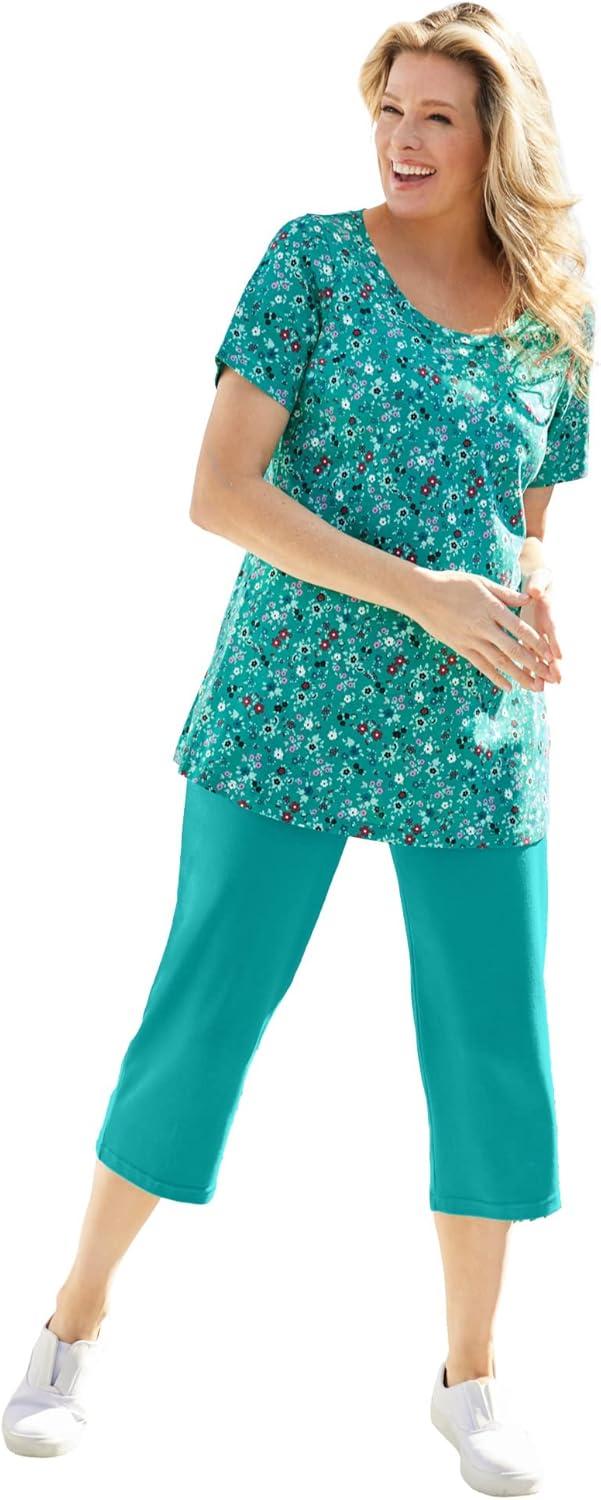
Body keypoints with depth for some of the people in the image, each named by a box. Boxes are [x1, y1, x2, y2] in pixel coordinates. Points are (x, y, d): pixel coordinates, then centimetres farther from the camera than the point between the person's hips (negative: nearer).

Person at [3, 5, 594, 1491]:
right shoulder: (317, 256, -3)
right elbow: (220, 492, -10)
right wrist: (422, 594, -17)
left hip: (475, 741, 3)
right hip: (290, 711, -3)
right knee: (202, 1014, 3)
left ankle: (471, 1373, 25)